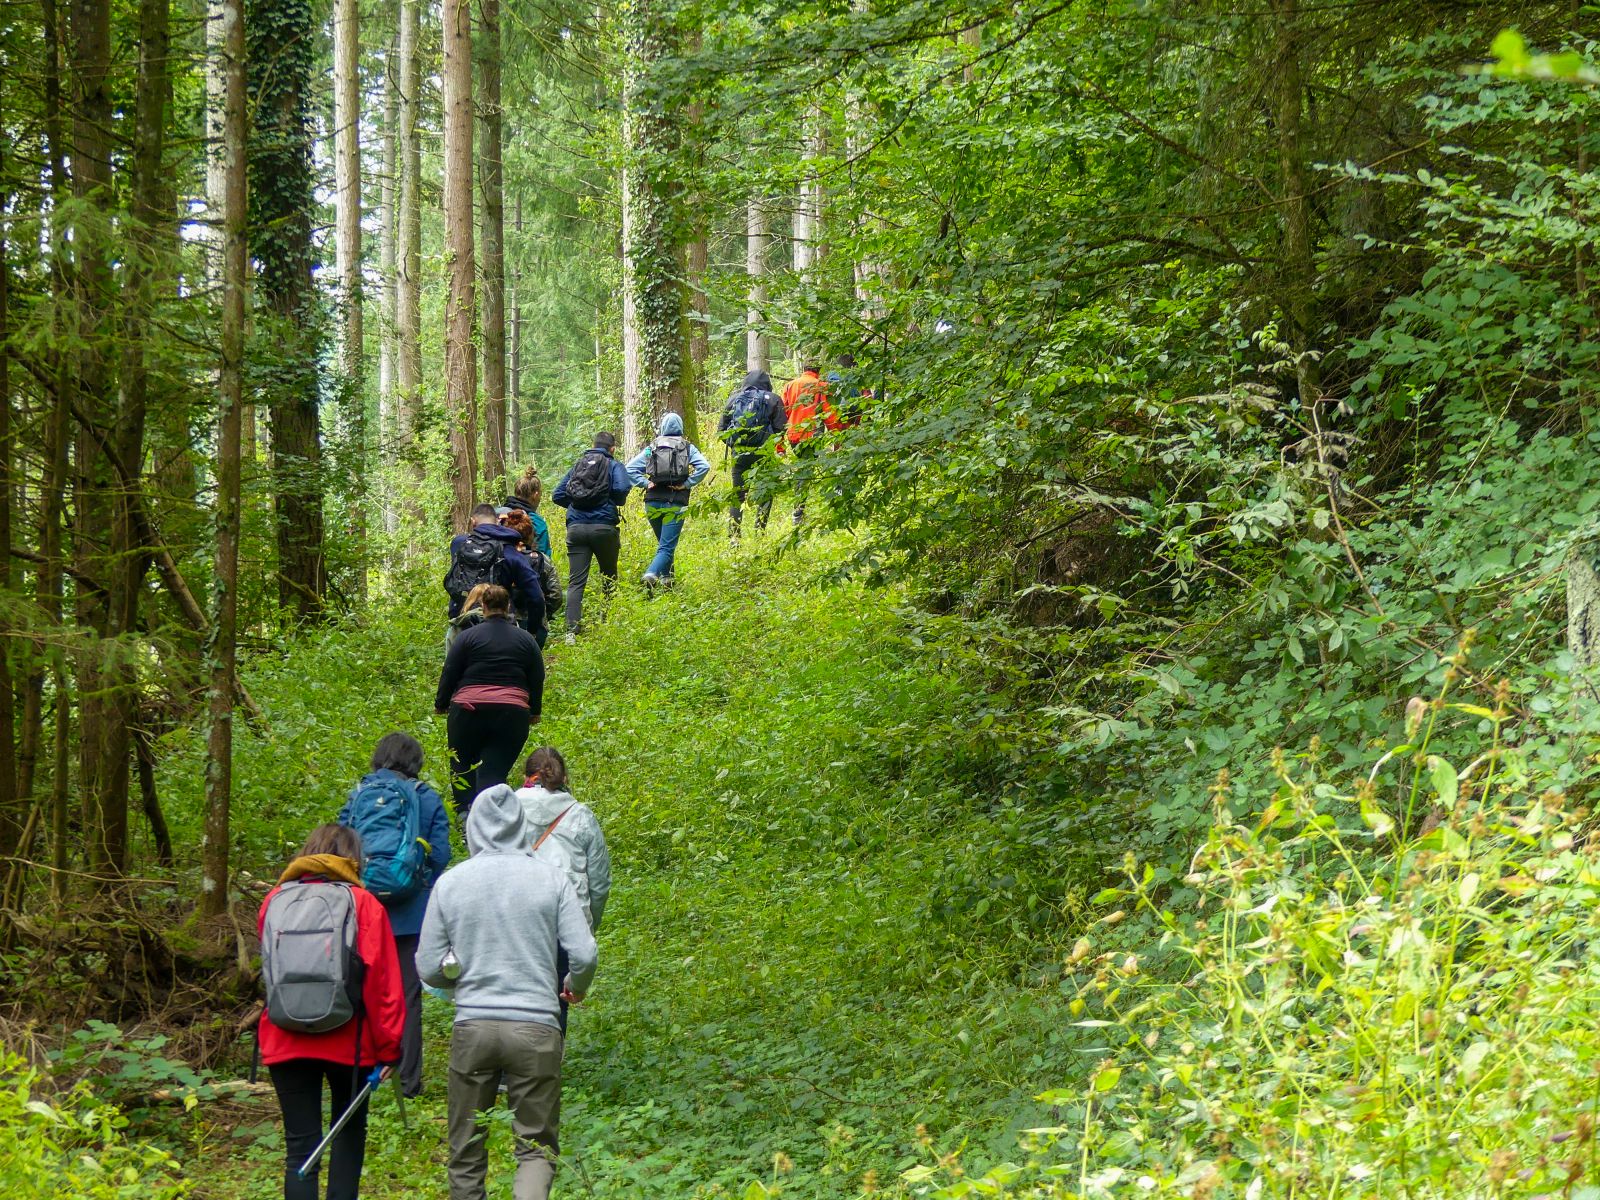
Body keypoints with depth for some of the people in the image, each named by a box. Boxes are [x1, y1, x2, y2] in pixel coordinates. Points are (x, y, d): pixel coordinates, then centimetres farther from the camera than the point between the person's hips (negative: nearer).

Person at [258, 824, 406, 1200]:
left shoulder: (274, 901, 5)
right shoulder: (362, 904, -4)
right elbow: (382, 979, -8)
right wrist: (388, 1047, -4)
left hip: (285, 1041, 1)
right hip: (348, 1042, -1)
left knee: (300, 1143, 3)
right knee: (349, 1129, 20)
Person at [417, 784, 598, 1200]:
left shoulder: (450, 883, 1)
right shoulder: (551, 878, -2)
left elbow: (428, 967, 3)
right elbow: (584, 954, -4)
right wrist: (575, 987, 18)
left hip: (472, 1027, 1)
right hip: (536, 1027, -1)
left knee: (466, 1150, 13)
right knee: (536, 1146, 4)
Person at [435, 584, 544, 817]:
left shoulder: (468, 636, 3)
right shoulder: (526, 639, 11)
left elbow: (449, 674, 4)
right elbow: (537, 680, 15)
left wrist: (441, 705, 18)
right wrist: (534, 711, 28)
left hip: (468, 711, -1)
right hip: (512, 716, 1)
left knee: (462, 770, 14)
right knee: (494, 772, 1)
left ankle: (465, 813, -2)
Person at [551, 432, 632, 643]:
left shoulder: (577, 465, 15)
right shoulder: (614, 466, 3)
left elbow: (557, 495, 11)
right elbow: (621, 488, -16)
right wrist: (618, 503, 6)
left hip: (576, 528, 2)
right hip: (604, 528, -2)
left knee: (575, 582, -4)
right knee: (609, 577, 18)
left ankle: (572, 630, -17)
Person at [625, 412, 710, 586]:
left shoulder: (651, 448, 7)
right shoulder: (688, 447, 3)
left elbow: (629, 469, 0)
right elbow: (704, 467, -12)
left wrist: (645, 483, 3)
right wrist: (687, 484, -6)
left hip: (653, 504, 3)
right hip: (676, 504, -2)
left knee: (664, 543, 24)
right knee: (667, 547, -6)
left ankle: (666, 576, 26)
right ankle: (652, 573, -30)